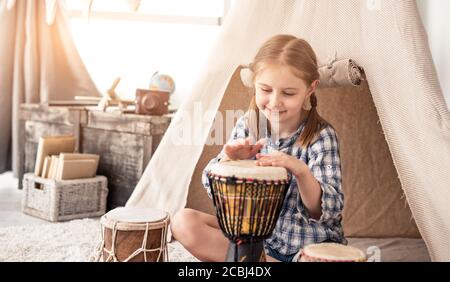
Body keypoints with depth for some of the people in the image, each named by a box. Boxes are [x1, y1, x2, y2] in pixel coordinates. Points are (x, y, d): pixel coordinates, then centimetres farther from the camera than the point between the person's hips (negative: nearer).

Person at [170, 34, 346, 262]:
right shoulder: (247, 125, -5)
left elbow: (329, 212, -22)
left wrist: (301, 171, -40)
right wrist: (229, 159, -25)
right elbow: (214, 189, -4)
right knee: (183, 221, -15)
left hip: (307, 243, -3)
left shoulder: (321, 136, -14)